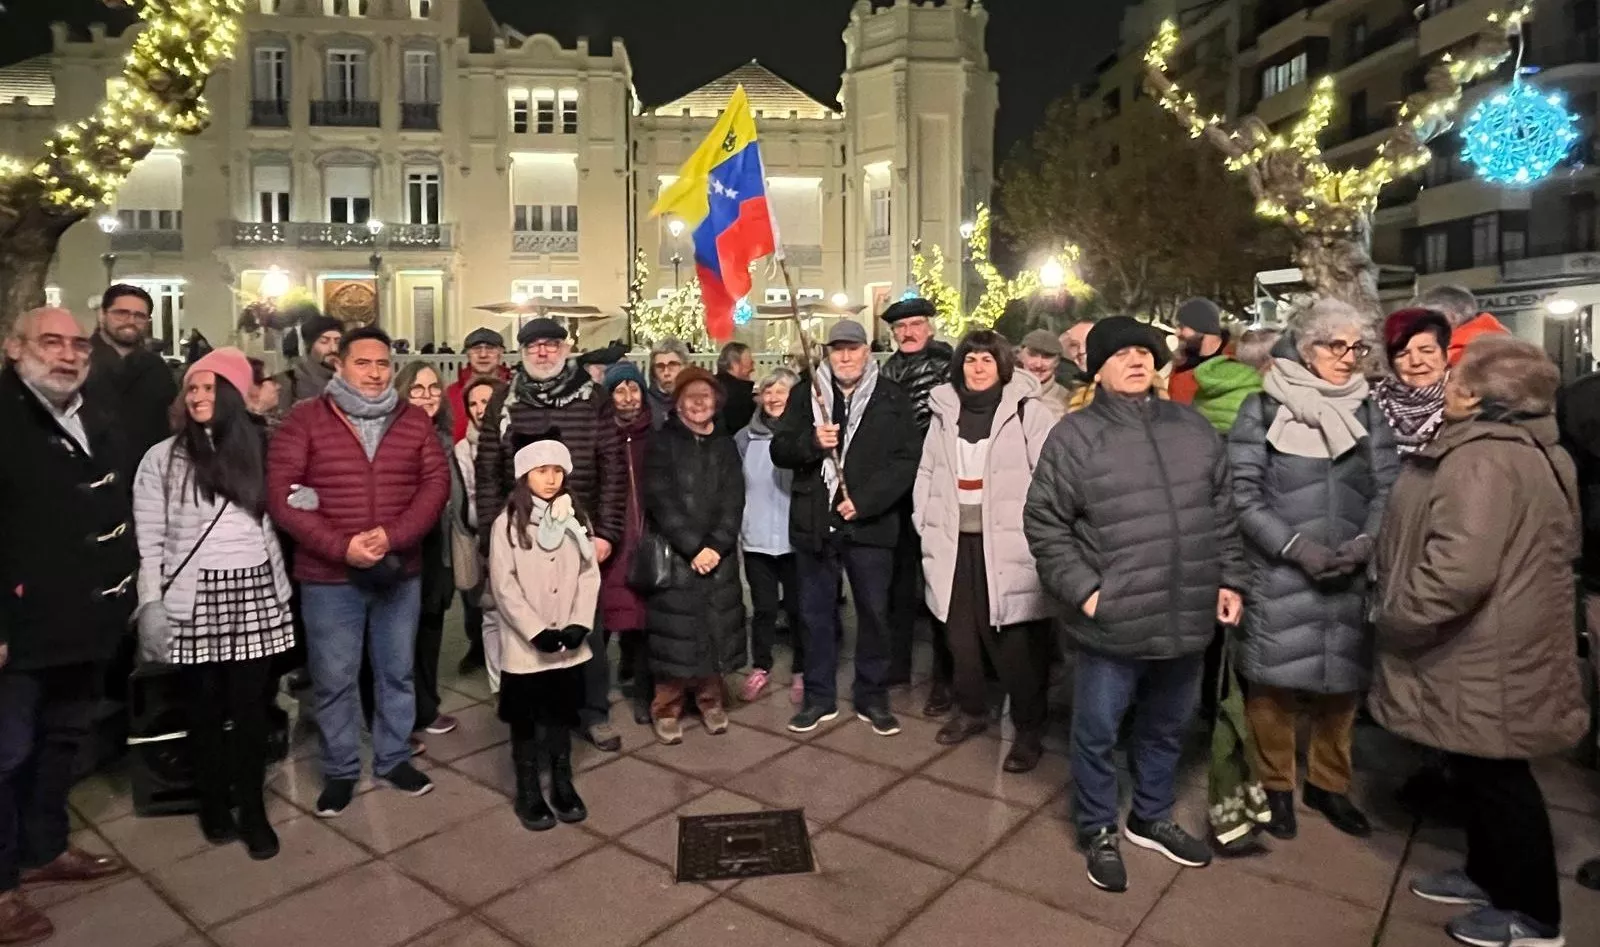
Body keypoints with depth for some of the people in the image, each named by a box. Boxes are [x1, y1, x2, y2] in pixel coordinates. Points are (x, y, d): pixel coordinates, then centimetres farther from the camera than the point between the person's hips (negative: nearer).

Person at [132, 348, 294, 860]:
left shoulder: (256, 452, 11)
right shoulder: (163, 458, 1)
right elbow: (148, 539, -2)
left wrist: (281, 586, 10)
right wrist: (151, 604, -9)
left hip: (254, 593, 2)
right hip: (194, 598, -1)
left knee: (250, 707, 5)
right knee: (206, 707, 8)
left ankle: (253, 810, 15)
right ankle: (214, 804, 25)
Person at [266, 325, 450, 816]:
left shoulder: (414, 420, 4)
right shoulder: (305, 419, -4)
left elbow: (436, 483, -3)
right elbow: (280, 493, -10)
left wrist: (393, 536, -18)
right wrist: (340, 546, -19)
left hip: (400, 572, 2)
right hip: (328, 576, -2)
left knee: (397, 672, 15)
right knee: (334, 680, 9)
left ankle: (394, 757, 32)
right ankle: (339, 770, 27)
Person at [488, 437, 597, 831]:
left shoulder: (575, 518, 4)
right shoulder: (507, 524, -8)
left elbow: (590, 575, 1)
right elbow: (504, 586, -12)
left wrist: (579, 624, -10)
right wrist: (537, 631, -17)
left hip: (568, 643, 3)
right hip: (525, 645, -3)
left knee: (562, 714, 14)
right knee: (526, 719, 9)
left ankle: (563, 785, 29)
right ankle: (528, 792, 24)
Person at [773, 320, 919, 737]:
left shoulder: (892, 397, 1)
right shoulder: (805, 393, 7)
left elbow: (905, 461, -6)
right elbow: (779, 451, 4)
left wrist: (864, 502, -16)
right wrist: (812, 442, -17)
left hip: (871, 525, -1)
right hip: (814, 523, 2)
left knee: (874, 613, 8)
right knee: (816, 613, 11)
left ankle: (872, 698, 23)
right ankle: (819, 697, 25)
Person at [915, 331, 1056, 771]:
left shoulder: (1027, 413, -5)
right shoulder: (945, 412, 10)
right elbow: (926, 474, 16)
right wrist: (927, 525, 10)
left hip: (1007, 545, -5)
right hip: (955, 542, 5)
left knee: (1013, 639, -1)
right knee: (961, 632, 14)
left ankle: (1029, 730, 15)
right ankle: (971, 709, 34)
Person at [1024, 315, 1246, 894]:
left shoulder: (1194, 428, 8)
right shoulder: (1076, 435, -7)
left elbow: (1223, 514, 15)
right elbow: (1044, 522, -7)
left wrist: (1229, 579, 10)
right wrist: (1081, 588, -12)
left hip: (1187, 618, 5)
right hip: (1113, 621, -5)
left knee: (1168, 728, 21)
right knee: (1096, 731, 9)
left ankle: (1151, 818, 44)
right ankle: (1098, 832, 32)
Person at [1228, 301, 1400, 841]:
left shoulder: (1366, 410, 10)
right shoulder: (1263, 409, -3)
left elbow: (1389, 487, 6)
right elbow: (1241, 493, -8)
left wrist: (1363, 544, -10)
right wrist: (1297, 546, -15)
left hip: (1350, 576, 4)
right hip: (1277, 575, -4)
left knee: (1344, 679, 13)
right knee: (1276, 680, 3)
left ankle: (1328, 784, 32)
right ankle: (1275, 786, 23)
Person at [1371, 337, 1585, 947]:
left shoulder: (1482, 458, -25)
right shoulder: (1526, 449, 10)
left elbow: (1460, 567, -34)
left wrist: (1398, 617, -19)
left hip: (1485, 656, -10)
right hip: (1487, 647, 10)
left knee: (1495, 777, 6)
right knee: (1480, 771, 22)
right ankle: (1489, 875, 39)